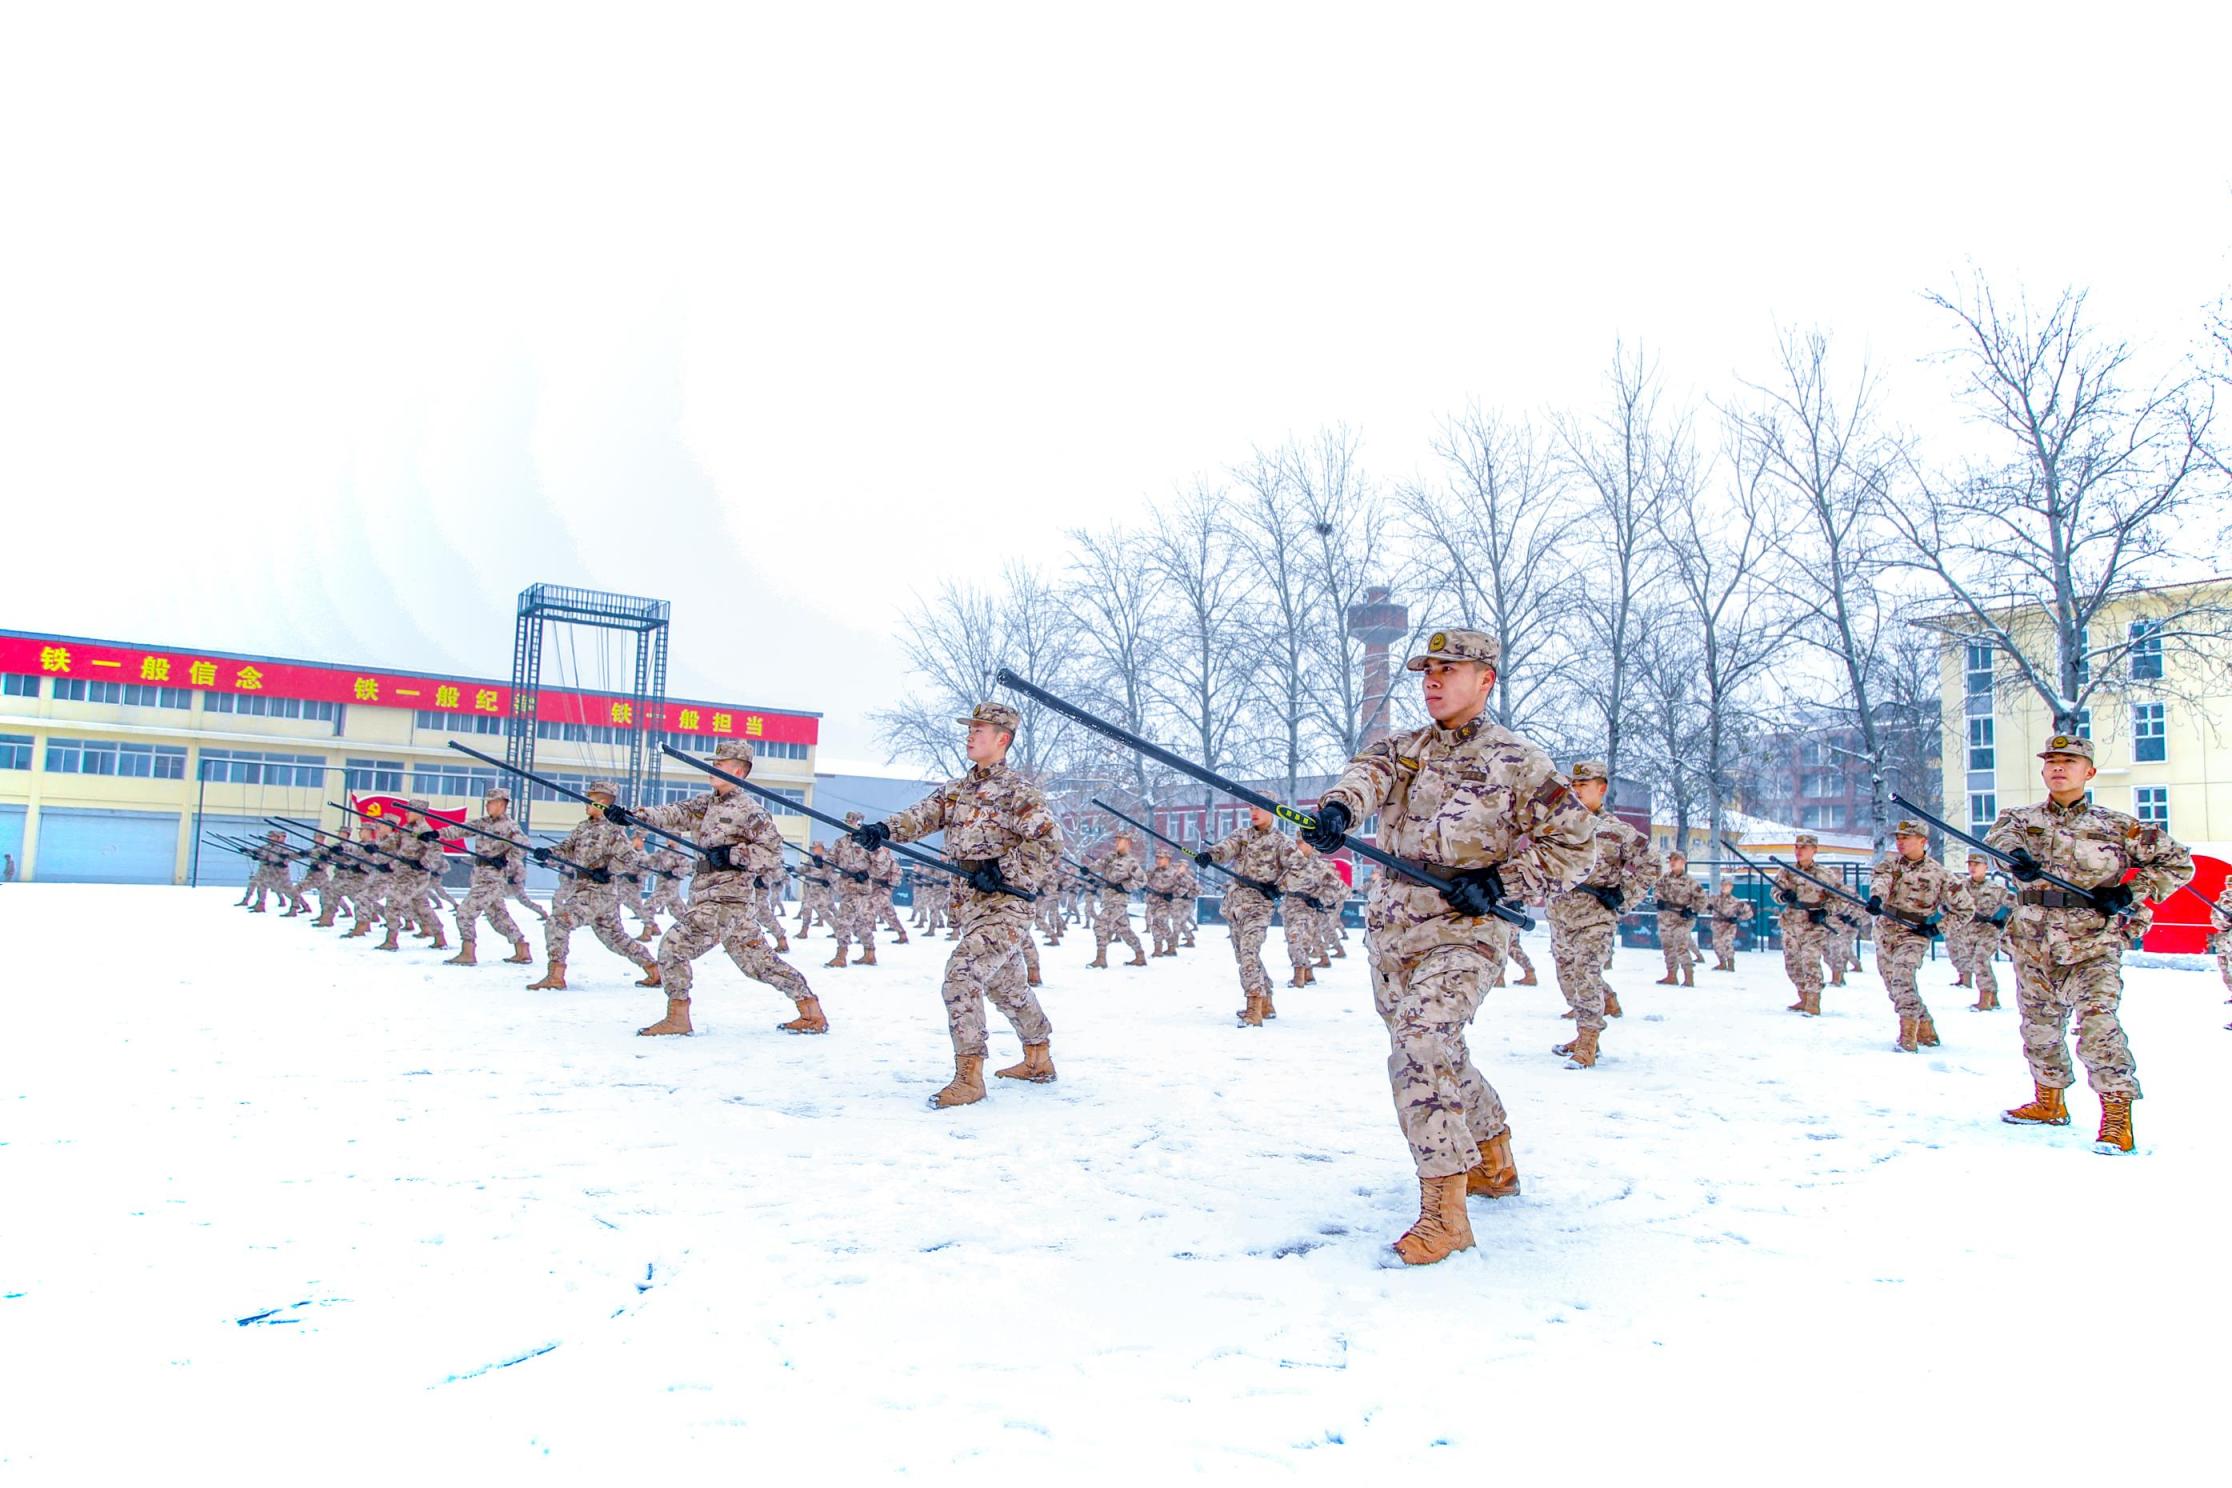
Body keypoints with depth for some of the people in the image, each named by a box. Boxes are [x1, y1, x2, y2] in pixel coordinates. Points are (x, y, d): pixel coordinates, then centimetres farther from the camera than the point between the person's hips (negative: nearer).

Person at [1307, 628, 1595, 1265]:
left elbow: (1575, 843, 0)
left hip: (1462, 933, -6)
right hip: (1389, 935, 6)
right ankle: (1494, 1165, 41)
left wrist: (1499, 883, -13)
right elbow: (1367, 774, -12)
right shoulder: (1401, 747, 11)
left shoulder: (1516, 762, -2)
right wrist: (1338, 807, -36)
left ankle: (1444, 1212, -16)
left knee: (1420, 1049, -24)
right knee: (1436, 1054, 19)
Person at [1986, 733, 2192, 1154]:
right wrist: (2015, 854, -37)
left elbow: (2178, 862, 8)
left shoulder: (2118, 827, 4)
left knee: (2097, 1022, -17)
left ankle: (2117, 1116, -11)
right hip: (2033, 943, 3)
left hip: (2093, 944, -3)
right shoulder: (2022, 818, 9)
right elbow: (2000, 835, -14)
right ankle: (2049, 1102, 31)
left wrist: (2131, 893, -6)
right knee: (2039, 1025, 13)